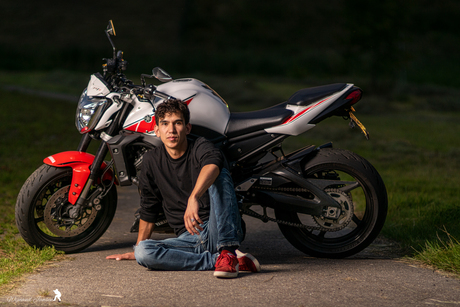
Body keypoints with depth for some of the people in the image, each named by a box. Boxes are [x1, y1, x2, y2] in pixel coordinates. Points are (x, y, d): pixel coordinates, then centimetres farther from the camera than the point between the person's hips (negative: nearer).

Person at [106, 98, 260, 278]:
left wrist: (193, 198, -50)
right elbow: (148, 209, 21)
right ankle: (216, 260, -23)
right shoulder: (152, 161, 9)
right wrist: (138, 248, 25)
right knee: (143, 253, -24)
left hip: (222, 230, -4)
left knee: (220, 175, -28)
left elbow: (212, 164, -33)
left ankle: (228, 253, -33)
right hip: (189, 238, 4)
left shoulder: (200, 147, -6)